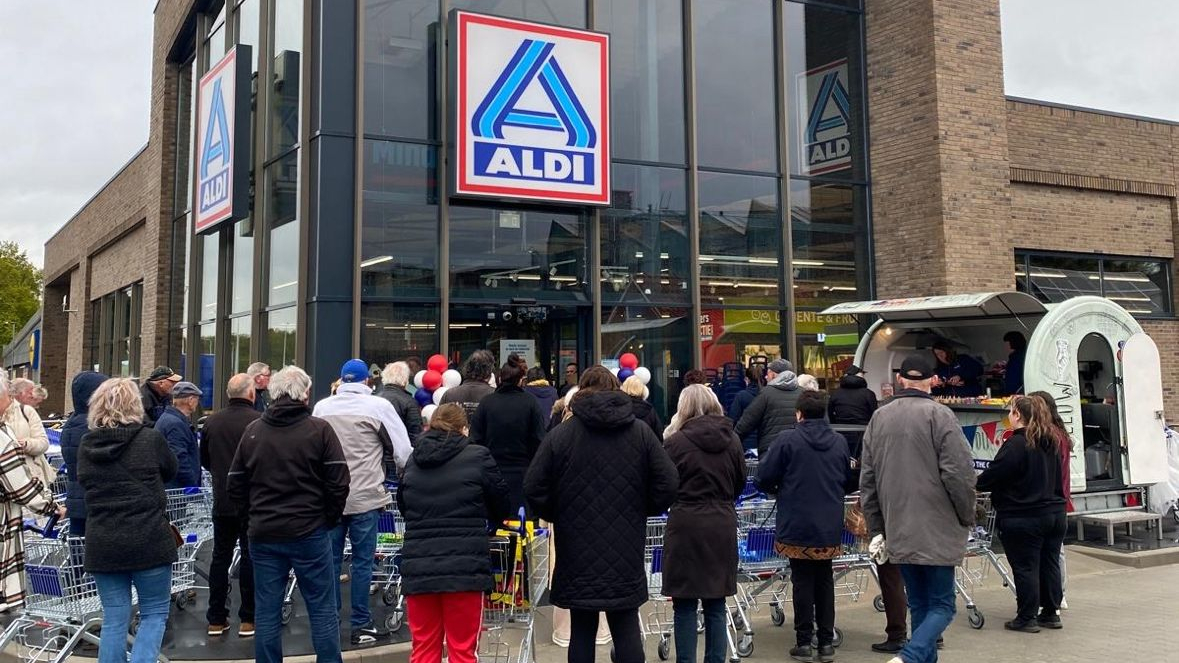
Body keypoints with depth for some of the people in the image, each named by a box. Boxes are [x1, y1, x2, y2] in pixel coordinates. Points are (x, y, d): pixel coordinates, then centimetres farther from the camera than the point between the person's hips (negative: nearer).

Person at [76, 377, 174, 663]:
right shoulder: (151, 439, -9)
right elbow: (170, 471, 9)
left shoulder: (87, 444, 1)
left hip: (102, 543, 3)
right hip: (149, 541, -3)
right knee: (155, 612, 10)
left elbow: (85, 482, 16)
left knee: (114, 620, 11)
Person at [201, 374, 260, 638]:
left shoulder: (212, 421, 2)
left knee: (220, 557, 12)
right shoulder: (259, 421, -15)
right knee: (251, 557, 4)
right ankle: (248, 620, 9)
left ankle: (216, 619, 16)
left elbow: (204, 460, 13)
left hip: (222, 500, 5)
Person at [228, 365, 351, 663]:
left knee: (266, 612, 11)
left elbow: (235, 486, 7)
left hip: (263, 535, 3)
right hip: (310, 533, -3)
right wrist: (329, 518, 5)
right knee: (322, 609, 6)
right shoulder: (319, 429, -8)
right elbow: (338, 483, -10)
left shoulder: (253, 431, 2)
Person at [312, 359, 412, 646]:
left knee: (330, 559, 13)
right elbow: (403, 451, -7)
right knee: (362, 562, 5)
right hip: (364, 496, -3)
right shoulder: (378, 405, -9)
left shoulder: (321, 407, 2)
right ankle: (361, 625, 10)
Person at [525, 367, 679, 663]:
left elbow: (533, 488, -8)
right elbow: (668, 483, -4)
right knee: (627, 629, 9)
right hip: (626, 553, 1)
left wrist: (557, 516, 9)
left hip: (578, 552, -1)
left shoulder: (560, 434, -6)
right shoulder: (641, 432, -1)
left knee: (582, 630, 9)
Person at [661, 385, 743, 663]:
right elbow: (739, 483, 13)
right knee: (715, 605, 13)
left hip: (686, 525, -4)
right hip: (722, 525, 4)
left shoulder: (676, 441, -12)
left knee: (685, 606, 6)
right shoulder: (732, 440, 1)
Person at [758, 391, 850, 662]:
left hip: (797, 527, -3)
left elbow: (764, 478, -9)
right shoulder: (840, 442, 0)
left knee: (802, 582, 6)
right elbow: (846, 478, 13)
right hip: (830, 527, 3)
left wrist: (777, 490, 12)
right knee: (825, 582, 13)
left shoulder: (787, 440, -13)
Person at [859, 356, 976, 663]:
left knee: (919, 604, 16)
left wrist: (876, 529, 15)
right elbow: (960, 473, -14)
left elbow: (867, 480, 10)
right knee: (941, 605, 2)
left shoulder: (879, 417, 8)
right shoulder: (939, 414, -9)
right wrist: (967, 517, 2)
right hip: (938, 531, -5)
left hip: (899, 532, 5)